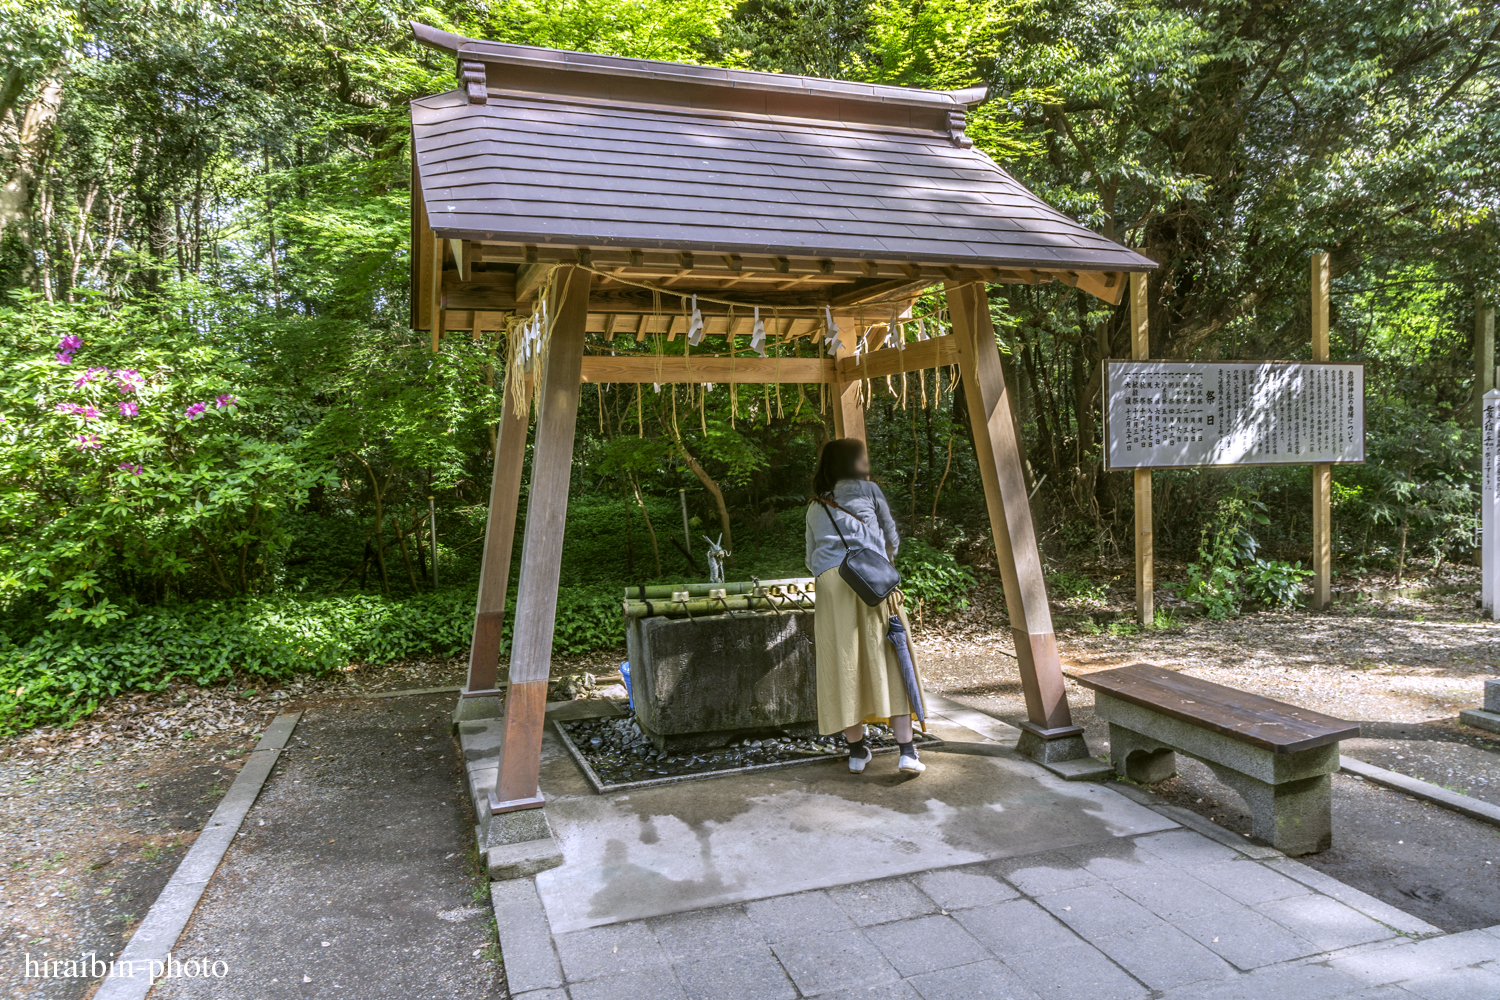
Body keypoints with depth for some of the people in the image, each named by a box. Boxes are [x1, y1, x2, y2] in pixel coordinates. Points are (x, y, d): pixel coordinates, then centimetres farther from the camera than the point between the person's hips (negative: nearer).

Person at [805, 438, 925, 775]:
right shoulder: (868, 490, 18)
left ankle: (857, 750, 8)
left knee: (844, 663, 5)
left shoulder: (814, 507, 25)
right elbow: (892, 538, 25)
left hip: (829, 582, 3)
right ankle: (907, 750, -5)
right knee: (887, 660, -2)